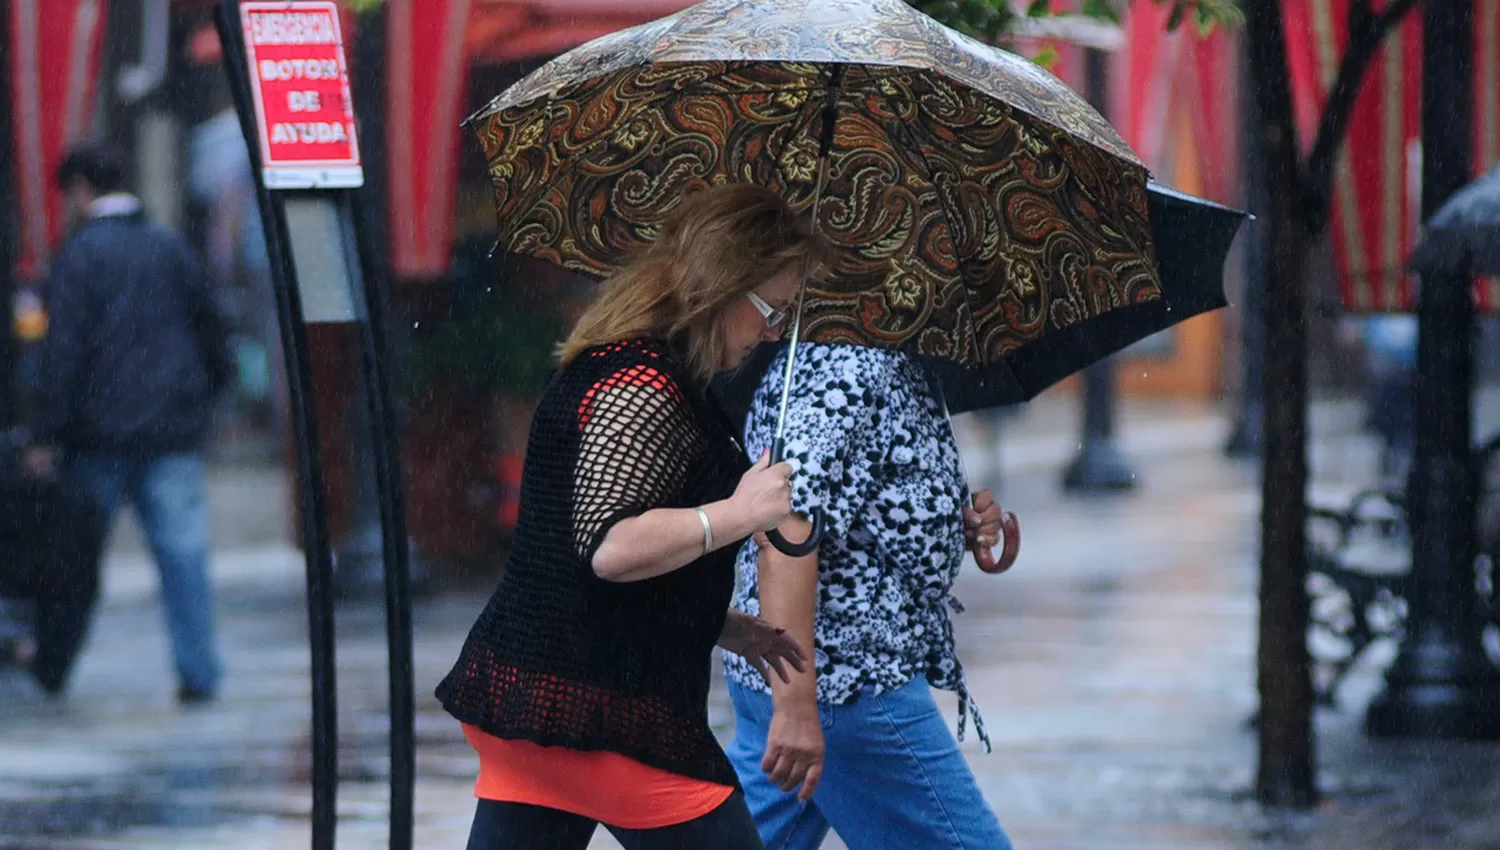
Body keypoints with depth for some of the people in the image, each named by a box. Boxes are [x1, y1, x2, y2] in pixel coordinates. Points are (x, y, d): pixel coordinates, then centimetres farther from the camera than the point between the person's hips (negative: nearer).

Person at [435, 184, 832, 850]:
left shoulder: (596, 370, 17)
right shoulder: (646, 390, -15)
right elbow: (610, 547, -26)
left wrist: (720, 625, 24)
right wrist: (738, 514, -18)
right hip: (605, 714, -10)